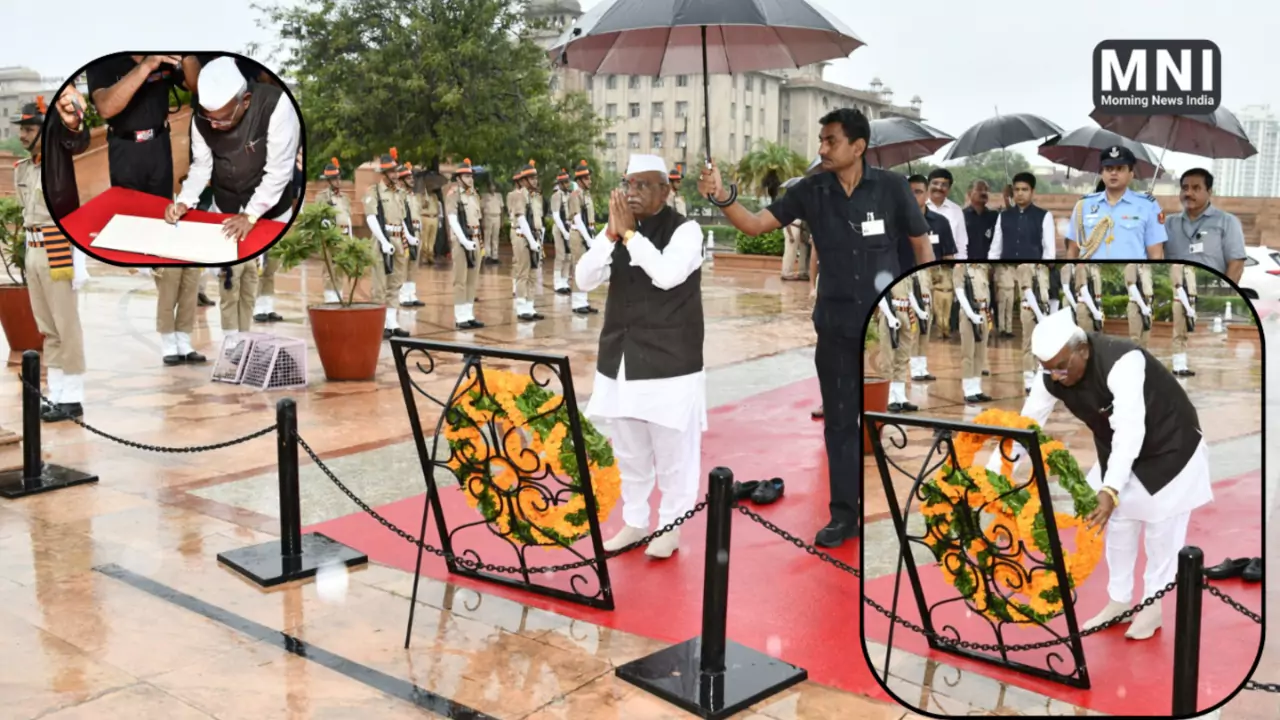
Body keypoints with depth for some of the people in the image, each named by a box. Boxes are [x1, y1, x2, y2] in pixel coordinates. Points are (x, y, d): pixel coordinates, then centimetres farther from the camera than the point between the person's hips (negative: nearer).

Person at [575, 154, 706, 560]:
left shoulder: (685, 229, -8)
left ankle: (670, 527, 18)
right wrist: (612, 232, -16)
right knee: (629, 452, 16)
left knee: (672, 453, 4)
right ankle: (635, 521, 30)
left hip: (669, 362, -5)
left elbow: (667, 275, -26)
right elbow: (585, 279, -5)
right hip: (620, 360, 6)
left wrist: (629, 232, -20)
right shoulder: (615, 231, 6)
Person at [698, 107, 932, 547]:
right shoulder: (810, 191, -3)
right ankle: (844, 514, 19)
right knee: (840, 421, 8)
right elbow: (755, 224, -7)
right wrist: (722, 197, -26)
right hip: (836, 327, 2)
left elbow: (922, 245, 1)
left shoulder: (891, 188, -8)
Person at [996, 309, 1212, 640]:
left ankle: (1152, 606, 18)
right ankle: (1119, 601, 26)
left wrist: (1110, 490, -57)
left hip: (1170, 446, -6)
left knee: (1161, 527, 2)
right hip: (1117, 452, 6)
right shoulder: (1052, 378, -20)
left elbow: (1130, 431, -47)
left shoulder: (1122, 363, -40)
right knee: (1118, 524, 11)